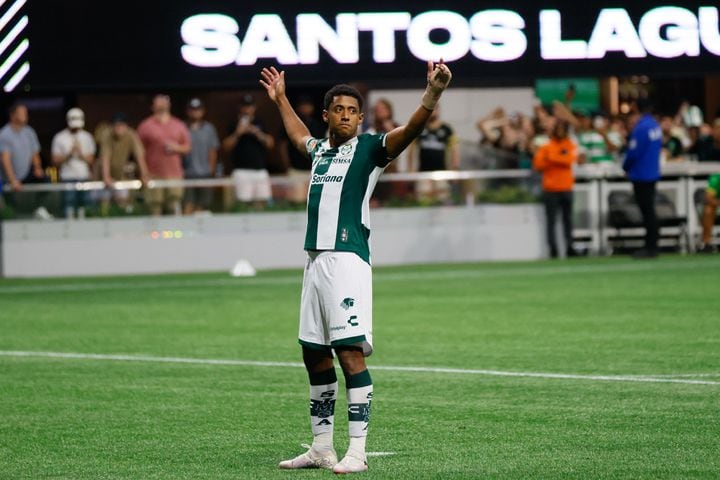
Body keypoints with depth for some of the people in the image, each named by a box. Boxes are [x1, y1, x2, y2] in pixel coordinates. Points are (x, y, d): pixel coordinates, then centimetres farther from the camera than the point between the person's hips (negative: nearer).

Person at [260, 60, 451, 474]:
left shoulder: (370, 149, 0)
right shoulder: (320, 150, 19)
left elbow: (409, 130, -18)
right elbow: (298, 134, 44)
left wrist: (433, 94, -33)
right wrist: (280, 99, 53)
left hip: (348, 258, -8)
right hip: (316, 260, 8)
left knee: (350, 351, -13)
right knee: (314, 355, 10)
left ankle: (357, 451, -14)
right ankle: (322, 448, 19)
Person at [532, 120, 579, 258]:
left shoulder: (571, 146, 8)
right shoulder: (546, 146, 4)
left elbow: (570, 160, -11)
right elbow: (538, 165, -3)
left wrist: (551, 157, -15)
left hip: (566, 188, 1)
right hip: (550, 189, -1)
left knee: (568, 219, 4)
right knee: (551, 220, -3)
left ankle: (569, 247, 8)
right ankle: (553, 248, -2)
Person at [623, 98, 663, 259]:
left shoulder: (640, 128, -20)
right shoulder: (656, 126, 6)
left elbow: (633, 152, -19)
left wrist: (626, 167, 1)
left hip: (641, 175, -8)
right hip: (653, 172, 8)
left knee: (647, 211, -5)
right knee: (649, 211, 15)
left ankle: (651, 247, -3)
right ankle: (651, 246, 19)